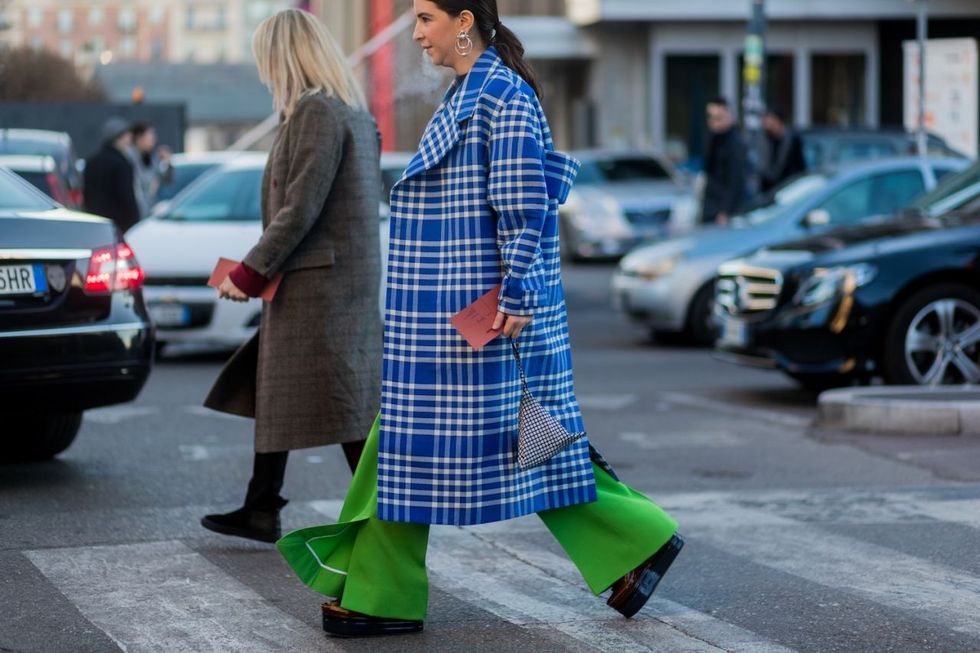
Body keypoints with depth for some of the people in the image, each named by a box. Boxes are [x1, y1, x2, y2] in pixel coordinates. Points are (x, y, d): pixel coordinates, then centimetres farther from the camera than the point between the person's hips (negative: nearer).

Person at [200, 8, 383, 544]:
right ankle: (261, 510, 22)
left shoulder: (315, 112, -16)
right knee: (273, 389, 15)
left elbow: (300, 208, -20)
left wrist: (252, 271, -14)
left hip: (319, 280, -10)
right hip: (351, 273, 10)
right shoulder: (355, 113, 13)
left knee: (344, 404, -5)